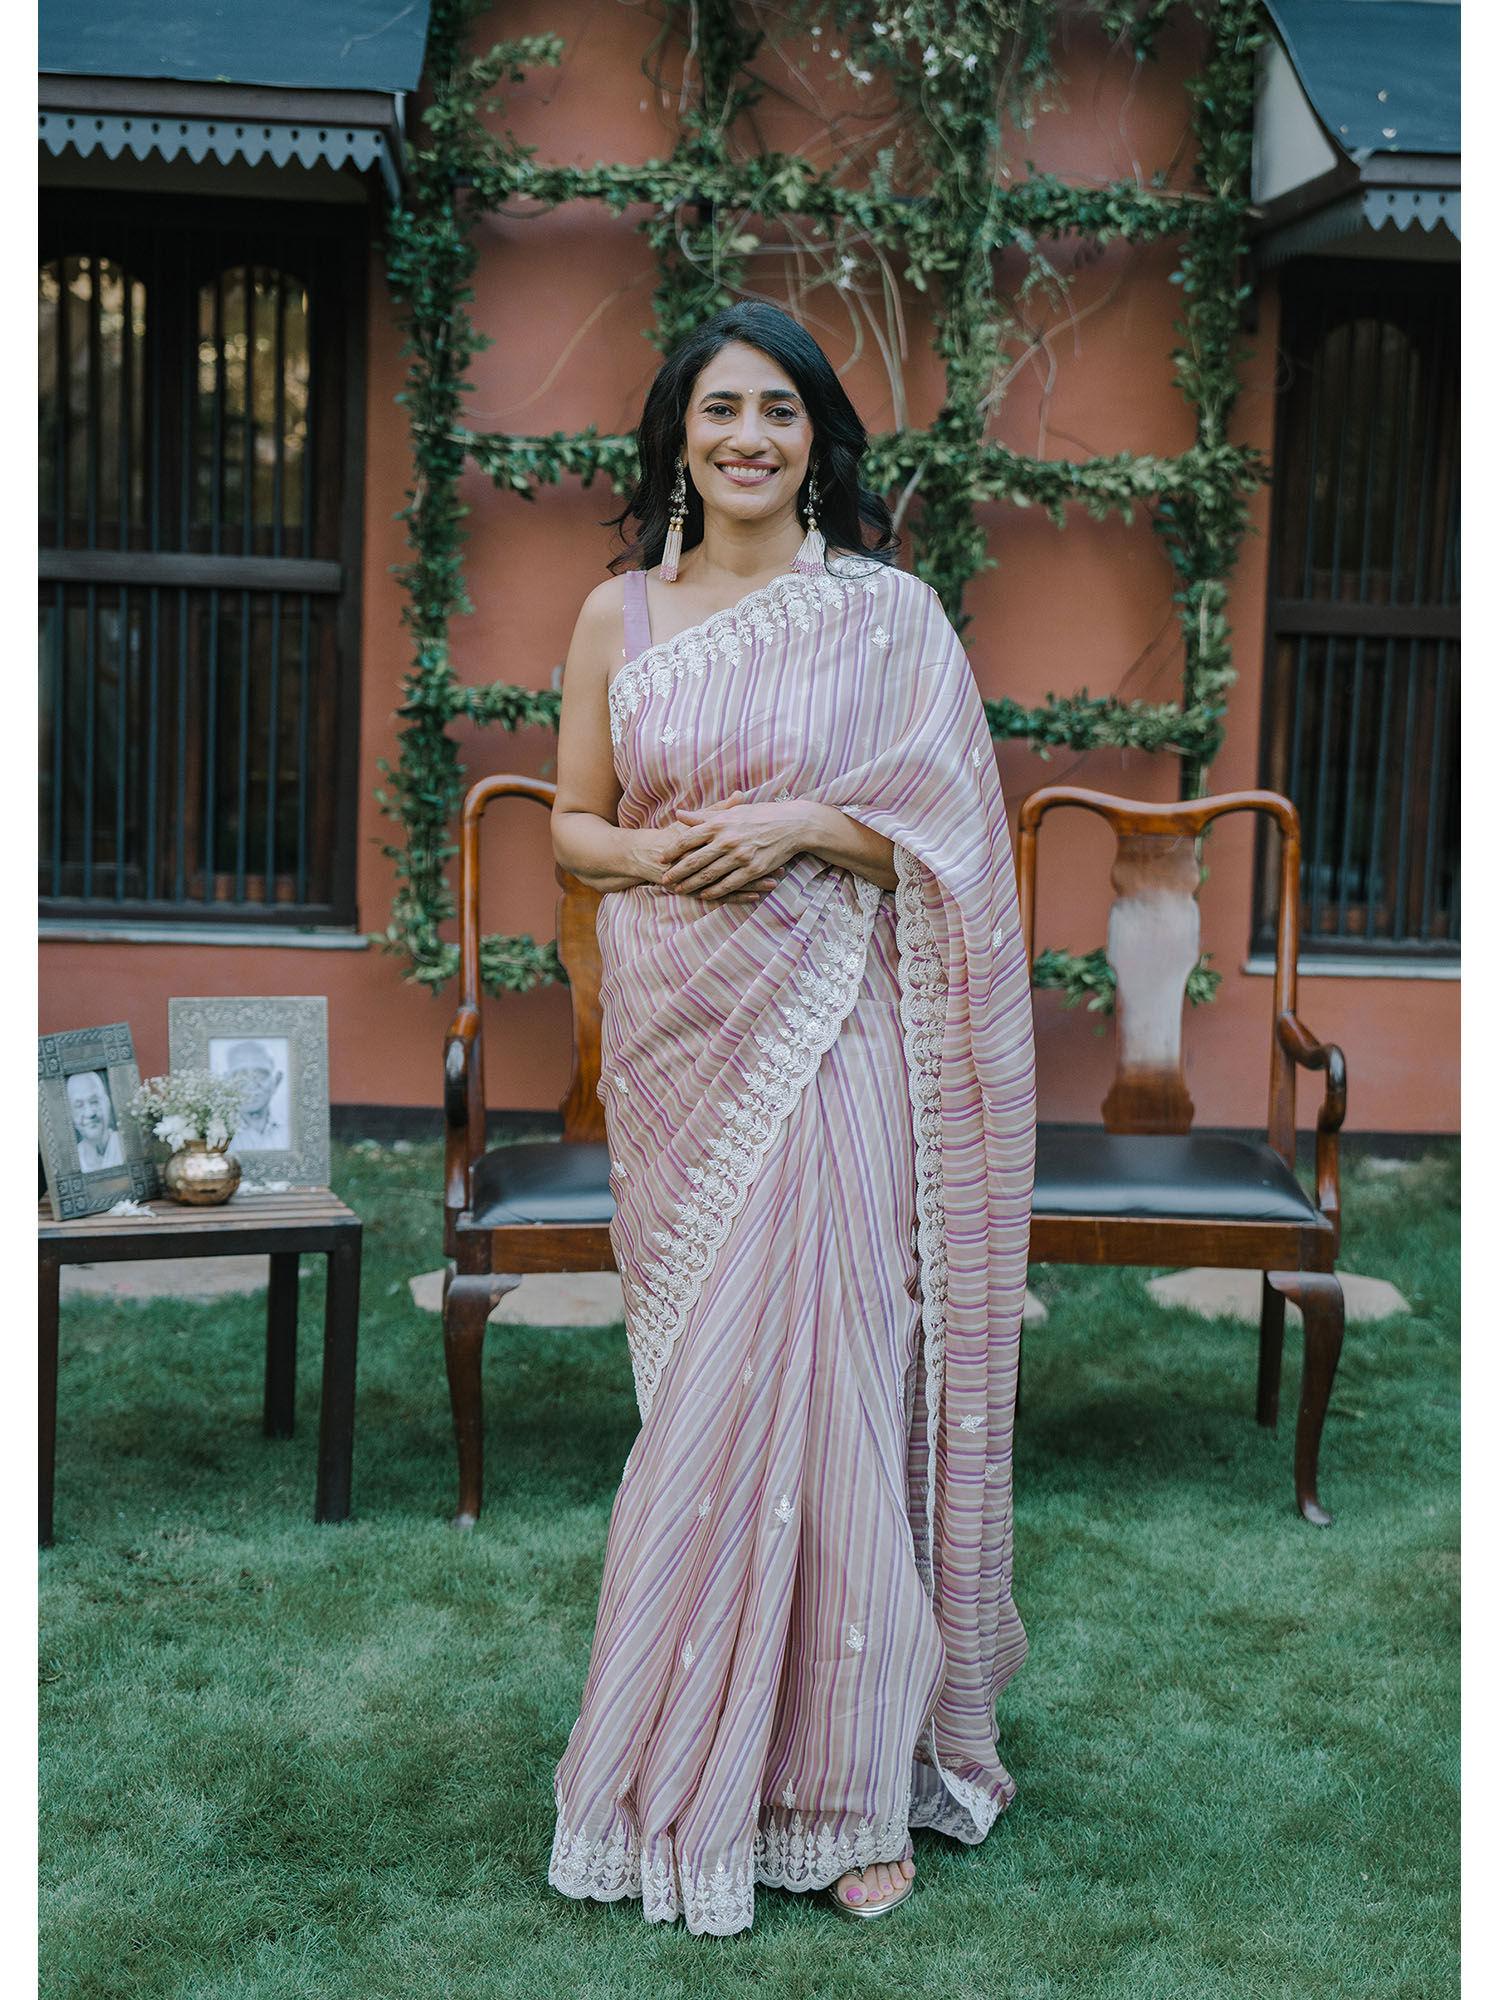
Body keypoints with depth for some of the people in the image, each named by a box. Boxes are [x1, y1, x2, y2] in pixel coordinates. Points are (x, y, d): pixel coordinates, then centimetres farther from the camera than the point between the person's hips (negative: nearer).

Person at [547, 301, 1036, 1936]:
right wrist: (653, 852, -9)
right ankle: (691, 1757, 21)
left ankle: (845, 1773, 10)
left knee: (822, 1364, -3)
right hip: (673, 1030, 2)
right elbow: (570, 822, 12)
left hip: (829, 1035, -2)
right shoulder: (618, 614, 9)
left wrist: (801, 827, -14)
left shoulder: (887, 613, 2)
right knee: (694, 1381, 6)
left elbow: (953, 832, 1)